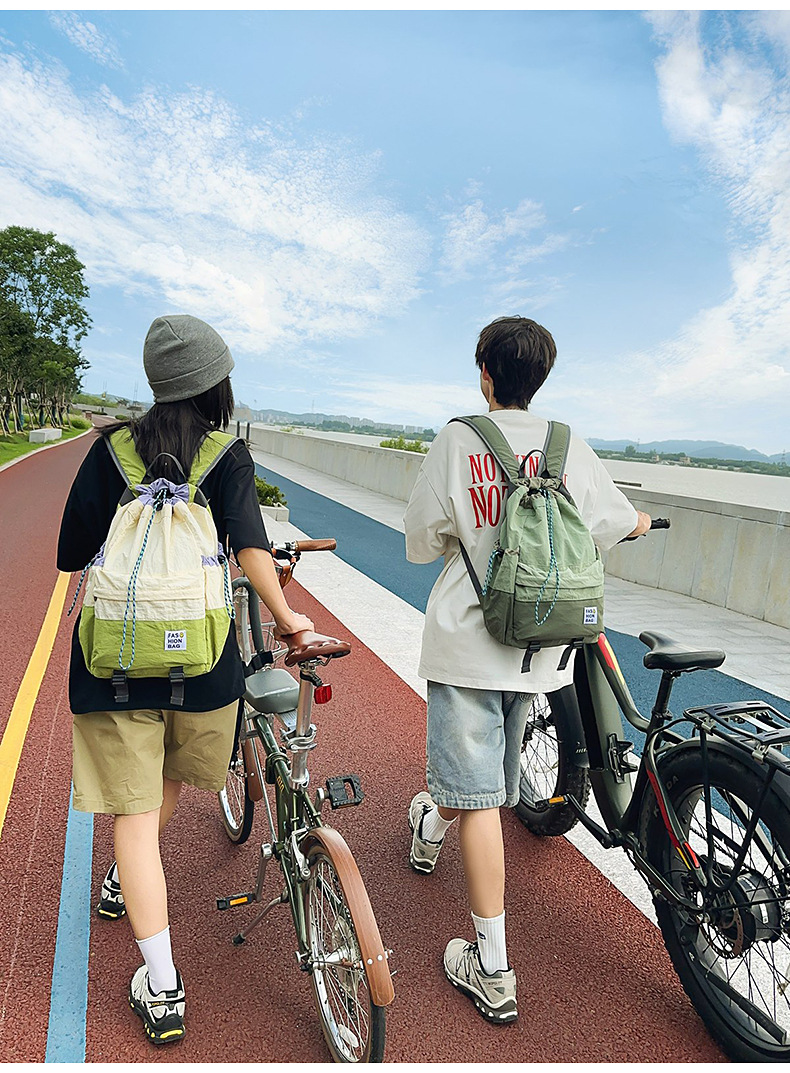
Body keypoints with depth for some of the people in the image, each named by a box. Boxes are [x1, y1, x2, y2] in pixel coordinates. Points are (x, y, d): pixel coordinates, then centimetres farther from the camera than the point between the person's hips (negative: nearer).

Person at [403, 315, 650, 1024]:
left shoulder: (456, 442, -10)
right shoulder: (569, 448, -2)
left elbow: (421, 544, -4)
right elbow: (620, 524, 10)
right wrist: (638, 522, 34)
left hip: (467, 641, -5)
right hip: (537, 645, 5)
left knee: (479, 799, 1)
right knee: (490, 768, 27)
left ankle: (492, 971, 8)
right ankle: (432, 831, 58)